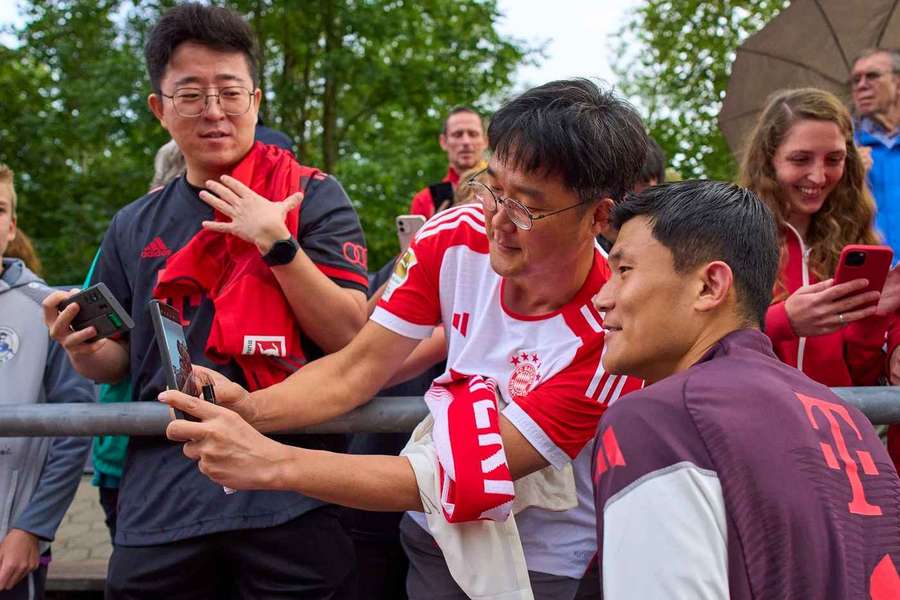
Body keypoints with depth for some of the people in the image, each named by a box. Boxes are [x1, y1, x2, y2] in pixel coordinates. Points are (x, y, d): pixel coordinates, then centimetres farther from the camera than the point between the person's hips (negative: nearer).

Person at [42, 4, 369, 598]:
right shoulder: (135, 227, 11)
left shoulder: (313, 197, 1)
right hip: (162, 495, 3)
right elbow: (119, 362, 18)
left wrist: (276, 242, -16)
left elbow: (351, 338, -7)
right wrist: (85, 349, -4)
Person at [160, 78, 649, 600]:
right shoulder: (456, 239, -14)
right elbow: (355, 371, -8)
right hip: (437, 536, 4)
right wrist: (250, 409, -28)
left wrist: (270, 463, -34)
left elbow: (462, 479, -28)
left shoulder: (608, 338, -28)